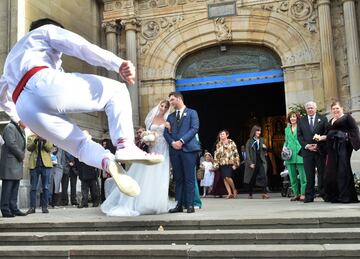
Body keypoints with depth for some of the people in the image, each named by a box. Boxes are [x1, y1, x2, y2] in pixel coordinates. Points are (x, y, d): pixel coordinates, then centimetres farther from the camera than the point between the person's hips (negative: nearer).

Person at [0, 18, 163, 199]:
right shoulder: (48, 30, 25)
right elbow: (81, 47, 5)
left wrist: (18, 117, 68)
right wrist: (118, 63, -7)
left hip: (25, 108, 6)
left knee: (80, 145, 20)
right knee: (116, 90, 10)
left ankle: (109, 163, -15)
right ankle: (126, 146, -14)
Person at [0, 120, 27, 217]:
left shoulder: (21, 130, 20)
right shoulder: (10, 127, -9)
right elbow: (11, 144, -19)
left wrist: (22, 156, 8)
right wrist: (21, 155, -11)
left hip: (17, 163, 9)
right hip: (10, 163, -9)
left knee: (15, 187, 10)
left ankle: (14, 208, 14)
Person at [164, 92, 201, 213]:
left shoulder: (192, 112, 8)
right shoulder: (170, 116, 21)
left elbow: (194, 128, -5)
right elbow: (166, 132, 13)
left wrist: (181, 141, -13)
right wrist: (172, 142, -7)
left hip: (188, 149, -4)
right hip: (174, 150, 4)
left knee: (189, 178, -4)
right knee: (178, 179, 5)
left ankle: (190, 205, -1)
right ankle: (178, 204, 7)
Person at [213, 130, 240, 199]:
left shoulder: (231, 143, 2)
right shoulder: (218, 145, 14)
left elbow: (236, 153, -1)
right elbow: (216, 155, 13)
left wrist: (235, 164, -8)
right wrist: (216, 164, 5)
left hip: (230, 163, -5)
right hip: (222, 163, 5)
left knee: (227, 177, -17)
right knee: (224, 179, -1)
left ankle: (234, 190, 6)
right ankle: (230, 193, 5)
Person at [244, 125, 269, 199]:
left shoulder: (261, 140, 13)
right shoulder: (249, 141, 1)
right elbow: (247, 153, -4)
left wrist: (264, 148, -1)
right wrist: (250, 163, -13)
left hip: (261, 162, 2)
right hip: (252, 162, -2)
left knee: (263, 176, -15)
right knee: (252, 179, 5)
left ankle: (264, 193, -18)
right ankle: (250, 194, 17)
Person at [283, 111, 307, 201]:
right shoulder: (287, 129, 18)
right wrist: (284, 147, 5)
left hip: (299, 154, -5)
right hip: (290, 154, 5)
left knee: (302, 175, -7)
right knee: (292, 176, 6)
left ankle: (303, 194, -3)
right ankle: (296, 194, 14)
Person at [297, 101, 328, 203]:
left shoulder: (323, 119, 8)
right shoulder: (301, 121, 12)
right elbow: (299, 135, 7)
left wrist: (318, 145, -9)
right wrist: (306, 145, -8)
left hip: (320, 150, -1)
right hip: (307, 150, 1)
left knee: (322, 173, 3)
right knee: (309, 175, 1)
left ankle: (323, 193, 11)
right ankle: (309, 196, 4)